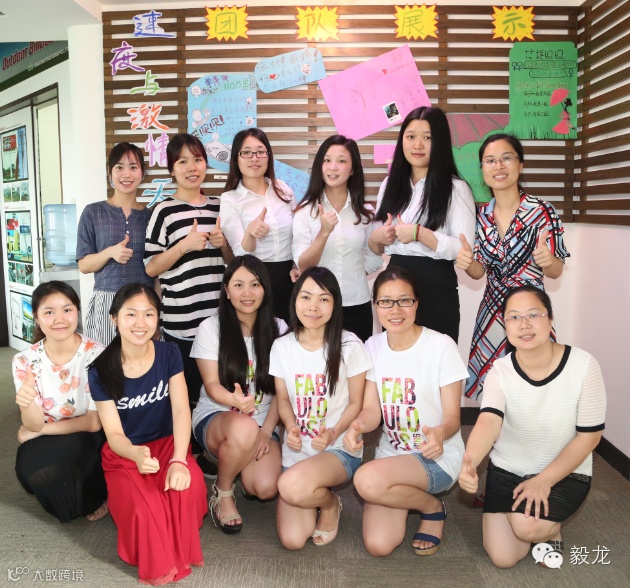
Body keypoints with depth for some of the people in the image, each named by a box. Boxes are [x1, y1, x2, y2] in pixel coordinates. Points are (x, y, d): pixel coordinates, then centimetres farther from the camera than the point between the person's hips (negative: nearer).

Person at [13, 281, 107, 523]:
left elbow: (94, 422, -14)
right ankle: (87, 500, 4)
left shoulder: (97, 355, -18)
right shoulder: (25, 361, -9)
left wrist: (39, 430, -8)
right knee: (28, 466, -27)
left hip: (89, 442, -3)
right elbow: (33, 426, -12)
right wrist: (27, 403, -34)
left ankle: (95, 494, 4)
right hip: (48, 447, 3)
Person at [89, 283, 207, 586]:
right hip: (124, 453, -1)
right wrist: (136, 454, -42)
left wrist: (178, 460, -33)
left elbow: (181, 408, -17)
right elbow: (114, 434, -17)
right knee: (145, 512, -29)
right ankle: (158, 562, 4)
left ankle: (178, 552, -2)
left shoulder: (169, 353, -9)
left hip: (167, 442, 1)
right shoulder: (101, 371, -14)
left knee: (189, 486, -31)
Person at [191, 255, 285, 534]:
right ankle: (222, 493, -7)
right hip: (215, 417, -2)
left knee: (266, 487, -24)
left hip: (263, 424, 3)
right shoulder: (211, 328, -3)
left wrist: (266, 430, -10)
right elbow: (211, 385, -9)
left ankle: (234, 462, 14)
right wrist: (236, 400, -32)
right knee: (244, 428, -39)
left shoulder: (278, 329, 2)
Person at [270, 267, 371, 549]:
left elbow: (356, 402, -3)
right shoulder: (281, 346, 1)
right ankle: (315, 492, 21)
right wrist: (290, 426, -12)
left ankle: (330, 503, 2)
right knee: (292, 540, -12)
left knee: (292, 486, -35)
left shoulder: (349, 346, -10)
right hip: (296, 449, 3)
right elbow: (283, 398, 9)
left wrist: (333, 433, -21)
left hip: (340, 450, -3)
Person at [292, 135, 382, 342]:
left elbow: (374, 259, 10)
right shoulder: (305, 211, -6)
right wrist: (324, 232, -24)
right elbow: (302, 265, -12)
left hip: (358, 305, 2)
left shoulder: (366, 212, 1)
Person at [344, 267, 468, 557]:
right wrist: (357, 424, -26)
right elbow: (372, 410, -2)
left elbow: (452, 416, -11)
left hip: (437, 457, -4)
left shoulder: (441, 346, -14)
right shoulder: (373, 347, 1)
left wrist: (441, 432, -35)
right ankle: (409, 492, 17)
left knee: (368, 479, -32)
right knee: (378, 545, -15)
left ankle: (432, 506, 0)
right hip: (391, 454, 4)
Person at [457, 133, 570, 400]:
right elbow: (480, 271, 6)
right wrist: (467, 263, -16)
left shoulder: (542, 212, -13)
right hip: (491, 310, 4)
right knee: (488, 385, 12)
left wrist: (547, 261, -31)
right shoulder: (483, 214, 1)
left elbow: (556, 271, -8)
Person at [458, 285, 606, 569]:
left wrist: (543, 481, -19)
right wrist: (469, 461, -55)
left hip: (565, 473, -2)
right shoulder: (500, 371, -16)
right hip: (507, 470, 2)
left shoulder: (583, 365, -20)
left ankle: (551, 529, 9)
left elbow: (589, 435, -13)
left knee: (526, 526, -27)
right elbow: (489, 421, -33)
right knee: (502, 558, -2)